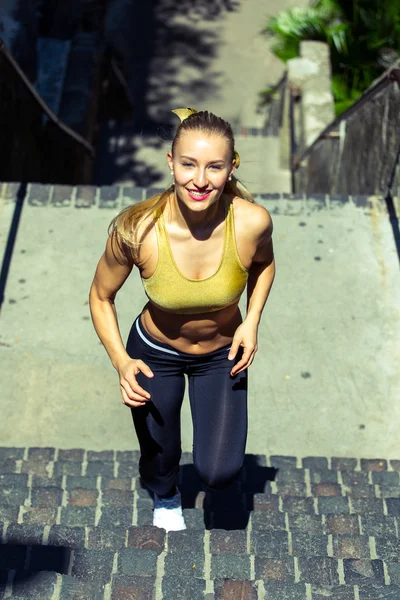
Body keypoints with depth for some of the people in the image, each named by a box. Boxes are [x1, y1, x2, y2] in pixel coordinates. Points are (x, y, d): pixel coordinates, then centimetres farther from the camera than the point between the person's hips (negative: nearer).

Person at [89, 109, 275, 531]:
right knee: (159, 460, 19)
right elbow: (101, 296, -13)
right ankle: (164, 496, 60)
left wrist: (252, 321, -14)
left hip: (222, 354, 1)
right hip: (155, 354, 0)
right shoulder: (136, 230, -32)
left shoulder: (252, 222, -29)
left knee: (219, 474, -1)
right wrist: (121, 361, -25)